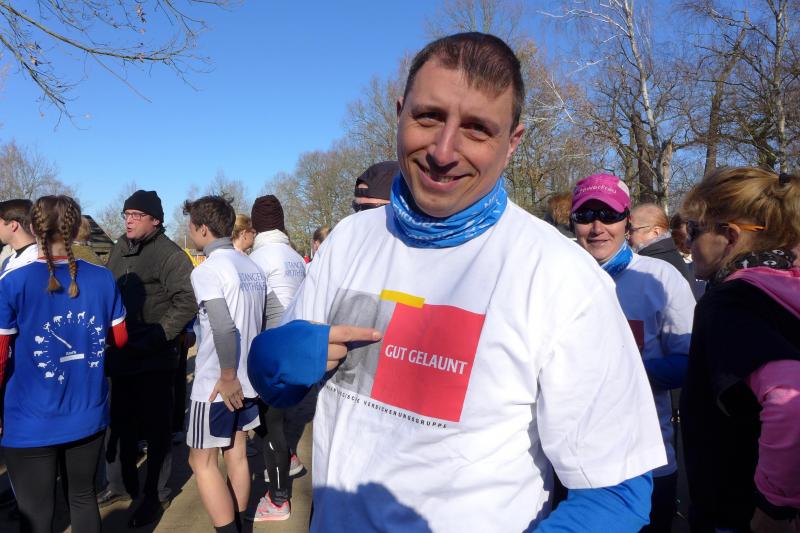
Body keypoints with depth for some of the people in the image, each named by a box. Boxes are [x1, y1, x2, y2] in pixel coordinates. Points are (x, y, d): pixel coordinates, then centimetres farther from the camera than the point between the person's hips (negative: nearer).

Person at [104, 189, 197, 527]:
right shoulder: (120, 248, 8)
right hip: (121, 356, 7)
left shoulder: (169, 254, -14)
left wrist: (153, 340, -21)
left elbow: (187, 302, -20)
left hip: (154, 360, -7)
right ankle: (126, 483, 39)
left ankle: (156, 495, 21)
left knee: (155, 428, 5)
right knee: (123, 424, 20)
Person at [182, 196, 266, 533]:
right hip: (248, 379, 7)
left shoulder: (206, 270, -16)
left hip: (218, 384, -7)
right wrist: (245, 370, 14)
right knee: (236, 455, 16)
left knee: (202, 462, 7)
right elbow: (259, 323, 8)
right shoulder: (252, 268, 6)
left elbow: (225, 328, -28)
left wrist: (228, 378, -18)